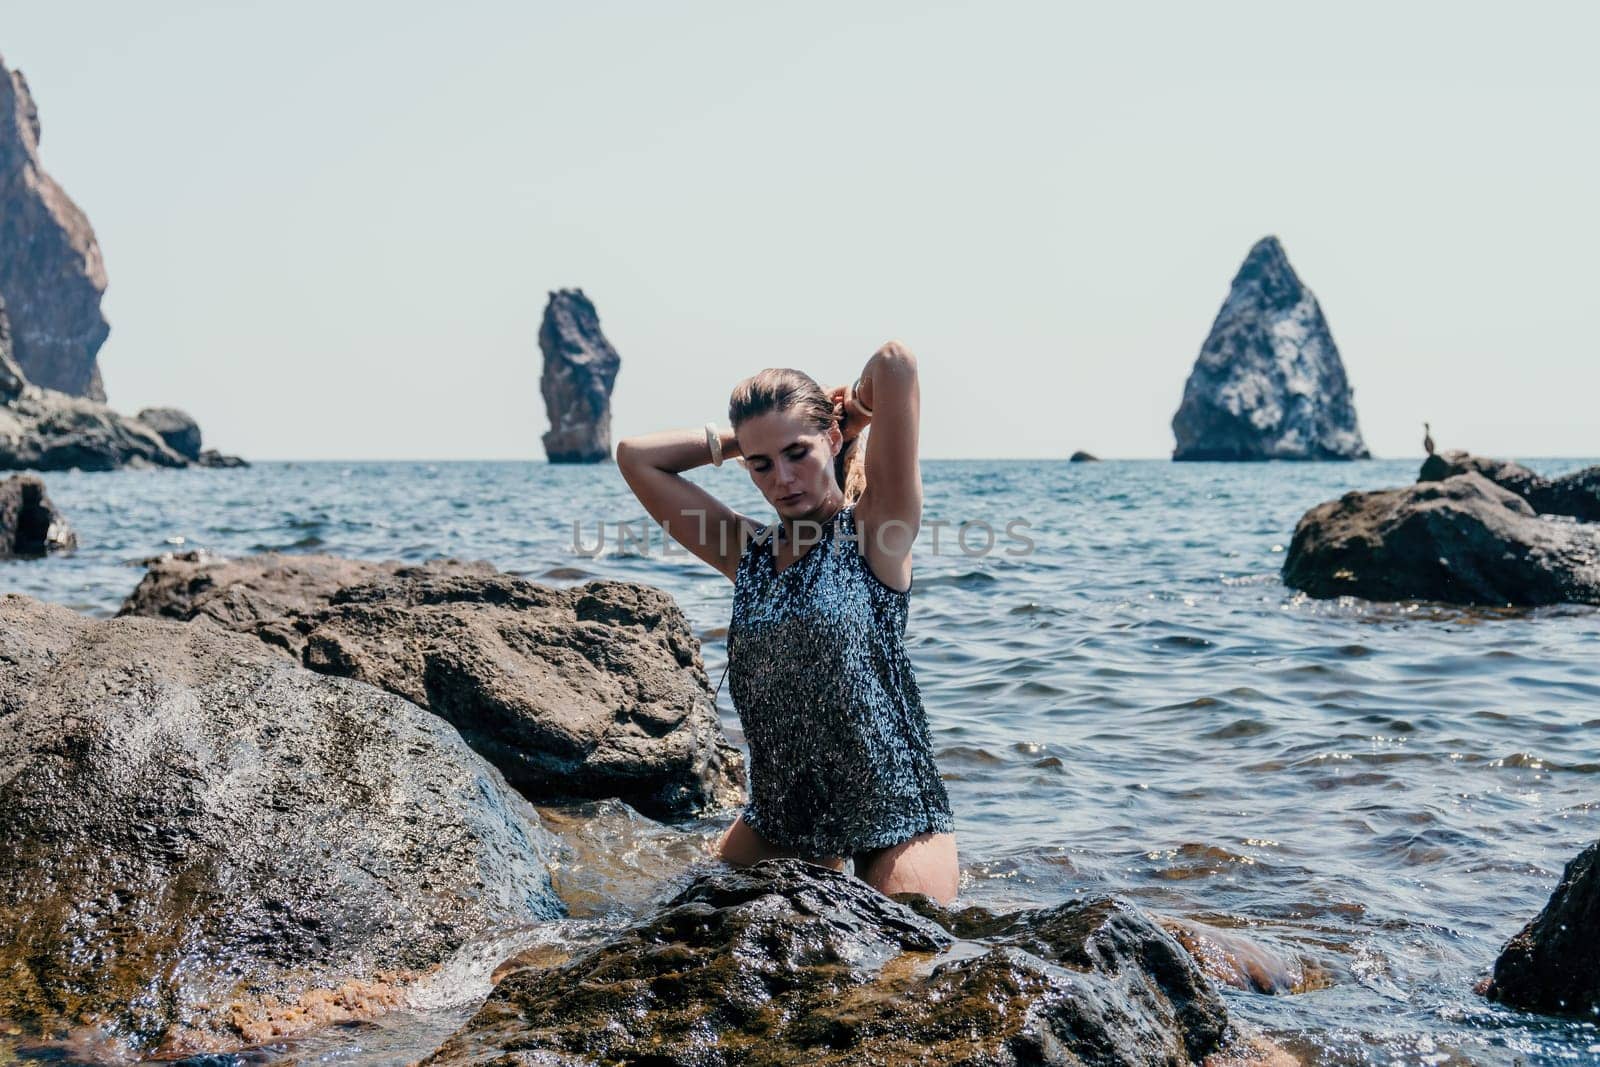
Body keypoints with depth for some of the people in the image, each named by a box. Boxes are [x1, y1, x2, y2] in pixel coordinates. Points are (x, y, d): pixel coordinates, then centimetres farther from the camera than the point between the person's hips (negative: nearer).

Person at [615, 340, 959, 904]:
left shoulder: (876, 529, -8)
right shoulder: (749, 552, 7)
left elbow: (895, 363, -17)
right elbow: (637, 456, 8)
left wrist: (850, 413, 2)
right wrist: (740, 439, 8)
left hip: (896, 817, -6)